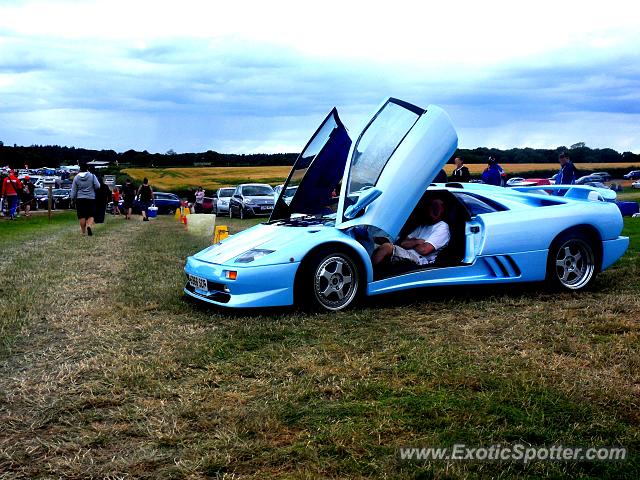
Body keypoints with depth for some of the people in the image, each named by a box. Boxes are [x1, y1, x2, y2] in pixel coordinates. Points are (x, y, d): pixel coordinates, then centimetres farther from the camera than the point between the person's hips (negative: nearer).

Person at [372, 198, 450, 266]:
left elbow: (424, 250, -11)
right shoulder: (422, 227, 29)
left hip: (420, 259, -7)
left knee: (386, 247, -27)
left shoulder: (443, 227, 4)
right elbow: (403, 243, 16)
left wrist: (410, 243, 8)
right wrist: (417, 242, -2)